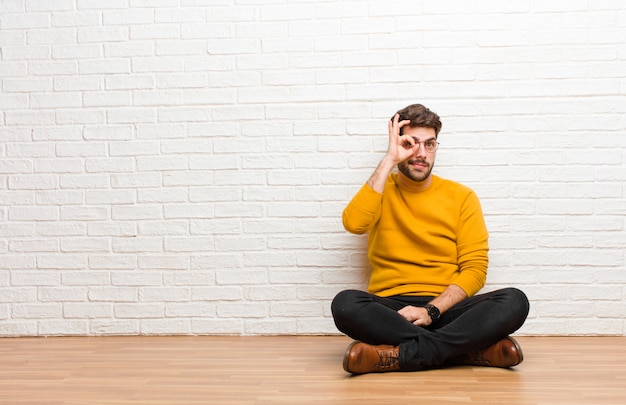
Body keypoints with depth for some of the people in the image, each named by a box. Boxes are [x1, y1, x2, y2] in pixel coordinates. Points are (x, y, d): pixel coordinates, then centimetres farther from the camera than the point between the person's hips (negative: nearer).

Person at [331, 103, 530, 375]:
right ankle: (474, 349, -28)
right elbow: (353, 223, -14)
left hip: (445, 309, 1)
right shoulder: (380, 190, 10)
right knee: (345, 304, -34)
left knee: (515, 301, -26)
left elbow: (475, 269, 2)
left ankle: (398, 355, -30)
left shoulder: (461, 197, 10)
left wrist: (431, 310, -14)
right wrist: (389, 160, -9)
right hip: (390, 310, -1)